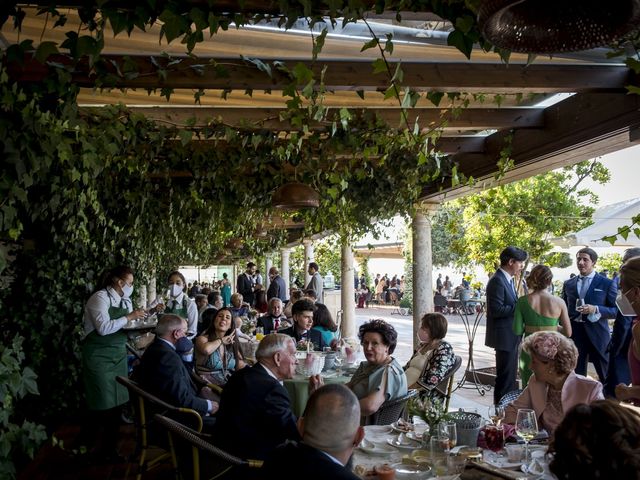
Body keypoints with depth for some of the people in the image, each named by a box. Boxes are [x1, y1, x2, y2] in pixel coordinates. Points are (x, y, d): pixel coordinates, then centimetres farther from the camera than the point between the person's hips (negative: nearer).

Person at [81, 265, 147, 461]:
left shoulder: (125, 300, 9)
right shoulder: (100, 298, -14)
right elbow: (104, 328, -25)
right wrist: (129, 317, -22)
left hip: (118, 355, 7)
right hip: (99, 356, -7)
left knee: (117, 402, 10)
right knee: (102, 404, -3)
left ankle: (109, 447, 24)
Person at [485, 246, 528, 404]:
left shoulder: (508, 279, 13)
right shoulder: (497, 281, -18)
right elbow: (496, 310, -23)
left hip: (512, 335, 10)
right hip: (504, 336, -10)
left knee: (510, 375, 18)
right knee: (505, 377, -2)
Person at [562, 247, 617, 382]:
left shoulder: (607, 283, -1)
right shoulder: (568, 284, 10)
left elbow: (617, 310, -3)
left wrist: (596, 309, -18)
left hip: (598, 335, -3)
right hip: (574, 334, 3)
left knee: (607, 378, 6)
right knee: (576, 375, 9)